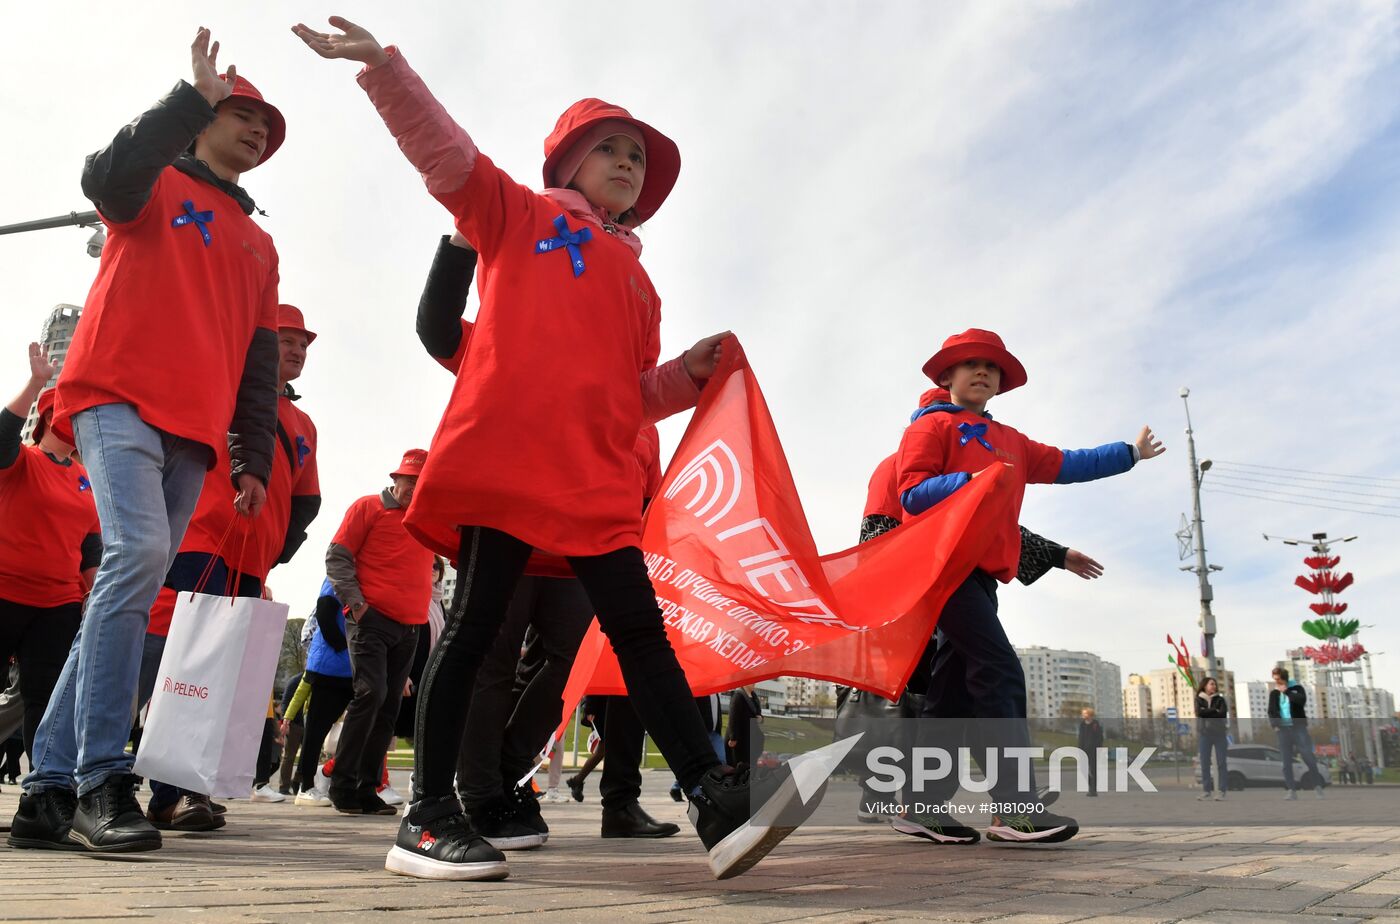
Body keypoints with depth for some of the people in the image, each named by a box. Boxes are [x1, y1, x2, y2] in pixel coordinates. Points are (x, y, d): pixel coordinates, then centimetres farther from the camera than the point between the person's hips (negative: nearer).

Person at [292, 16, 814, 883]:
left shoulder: (638, 282, 27)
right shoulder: (519, 216, 16)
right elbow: (447, 152, 5)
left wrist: (689, 372, 7)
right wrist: (382, 63, -6)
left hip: (598, 477, 5)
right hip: (505, 452, -5)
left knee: (640, 629, -2)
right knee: (476, 625, -4)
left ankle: (717, 800, -5)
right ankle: (428, 817, 6)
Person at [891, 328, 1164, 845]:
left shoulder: (1009, 442, 27)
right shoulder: (933, 426, 4)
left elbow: (1066, 465, 32)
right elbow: (912, 492, -8)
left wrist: (1130, 454, 35)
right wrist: (970, 481, -22)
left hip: (980, 573, 8)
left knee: (954, 686, 5)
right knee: (1000, 673, -17)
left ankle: (926, 807, 9)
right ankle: (1015, 806, -18)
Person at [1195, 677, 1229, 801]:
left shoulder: (1220, 699, 7)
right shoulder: (1199, 699, 7)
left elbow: (1223, 714, -9)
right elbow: (1199, 713, -11)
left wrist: (1207, 712, -8)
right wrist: (1214, 711, -9)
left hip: (1219, 734, 0)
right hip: (1204, 734, 0)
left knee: (1221, 762, -1)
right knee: (1204, 763, 1)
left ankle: (1222, 790, 2)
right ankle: (1206, 790, 6)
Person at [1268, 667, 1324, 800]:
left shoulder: (1296, 688, 4)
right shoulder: (1273, 693, 13)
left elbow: (1302, 700, -16)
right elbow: (1271, 711, 11)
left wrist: (1286, 691, -13)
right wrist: (1275, 725, -4)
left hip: (1298, 727, -3)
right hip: (1283, 729, 3)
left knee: (1308, 756, -6)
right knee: (1286, 761, -3)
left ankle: (1318, 785, 10)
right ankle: (1291, 790, -3)